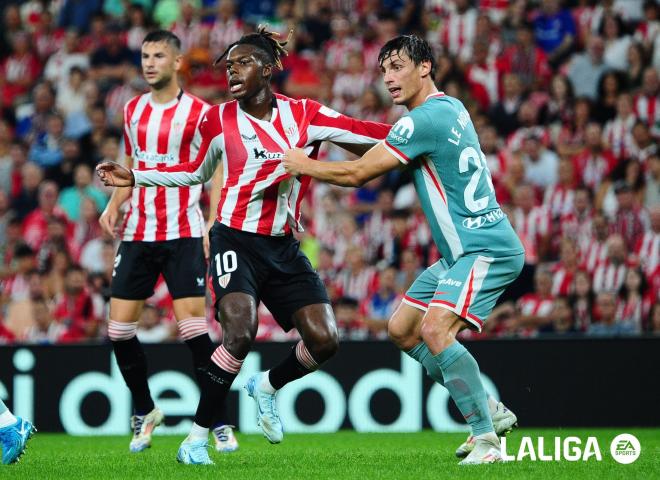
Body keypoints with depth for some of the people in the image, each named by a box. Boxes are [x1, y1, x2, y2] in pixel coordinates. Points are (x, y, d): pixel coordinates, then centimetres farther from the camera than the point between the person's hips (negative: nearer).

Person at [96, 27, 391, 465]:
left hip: (284, 247, 3)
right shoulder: (219, 120, 2)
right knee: (240, 333, -24)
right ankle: (197, 437, -11)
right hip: (236, 241, -3)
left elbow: (366, 133, -4)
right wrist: (134, 177, 13)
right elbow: (197, 173, 18)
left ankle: (266, 386, 23)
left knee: (324, 340, -9)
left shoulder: (303, 114, 1)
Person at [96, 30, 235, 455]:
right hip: (138, 234, 5)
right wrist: (115, 204, 5)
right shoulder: (133, 110, 11)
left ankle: (219, 423, -5)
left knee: (193, 325, -13)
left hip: (183, 235, -5)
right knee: (119, 327, 1)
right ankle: (145, 412, 19)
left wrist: (214, 225, -14)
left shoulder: (199, 113, -5)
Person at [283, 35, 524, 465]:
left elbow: (357, 174, -14)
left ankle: (486, 438, -20)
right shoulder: (449, 108, 12)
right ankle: (490, 411, 17)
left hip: (486, 249, -11)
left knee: (435, 330, -26)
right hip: (462, 252, 11)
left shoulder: (427, 118, -18)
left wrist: (304, 165, 2)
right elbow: (387, 146, 28)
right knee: (402, 329, 12)